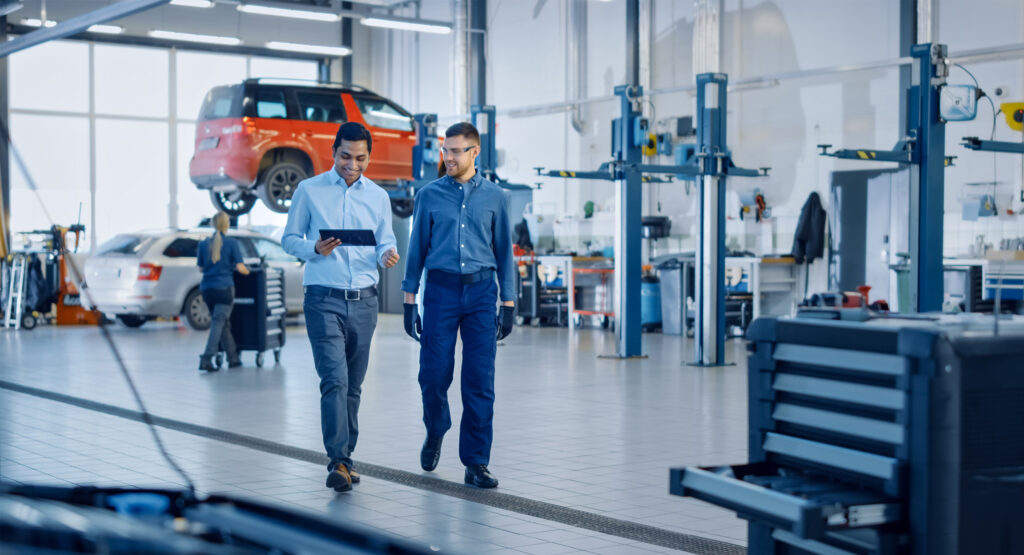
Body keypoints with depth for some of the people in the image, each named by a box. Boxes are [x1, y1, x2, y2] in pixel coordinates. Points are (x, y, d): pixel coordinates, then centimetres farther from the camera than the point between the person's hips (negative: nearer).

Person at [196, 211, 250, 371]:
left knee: (223, 323, 15)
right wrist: (247, 271, 13)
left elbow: (200, 267, 9)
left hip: (207, 288, 4)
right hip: (224, 288, -4)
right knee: (219, 322, -5)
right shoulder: (231, 243, -5)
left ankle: (233, 358, 20)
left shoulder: (203, 244, 4)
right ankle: (206, 359, -17)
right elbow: (240, 268, -8)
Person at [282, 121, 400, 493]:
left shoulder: (379, 197, 11)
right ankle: (338, 462, -19)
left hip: (364, 299, 4)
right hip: (324, 298, -3)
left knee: (353, 385, 9)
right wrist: (315, 249, -16)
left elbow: (385, 243, 10)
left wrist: (387, 255, -14)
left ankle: (345, 456, 19)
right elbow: (289, 239, 4)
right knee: (335, 380, -15)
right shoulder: (309, 190, 2)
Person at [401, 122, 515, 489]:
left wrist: (508, 303, 5)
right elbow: (417, 248, 8)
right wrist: (409, 300, 3)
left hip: (481, 291, 0)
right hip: (441, 289, 0)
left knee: (480, 380, -2)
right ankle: (435, 433, 28)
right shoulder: (430, 195, 6)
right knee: (434, 373, -3)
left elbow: (504, 251, 9)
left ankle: (476, 463, 6)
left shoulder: (494, 197, 7)